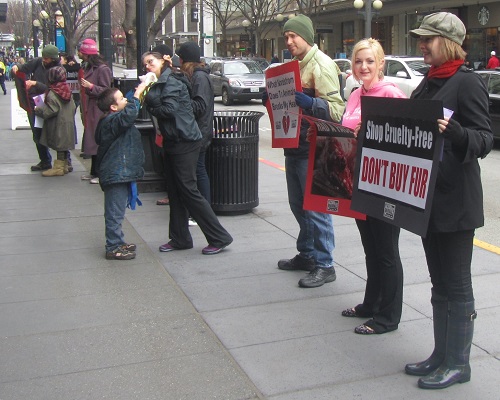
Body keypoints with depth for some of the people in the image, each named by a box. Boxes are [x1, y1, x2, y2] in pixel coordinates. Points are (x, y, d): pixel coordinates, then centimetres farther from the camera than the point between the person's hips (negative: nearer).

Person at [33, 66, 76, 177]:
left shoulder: (52, 94, -19)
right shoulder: (67, 90, 6)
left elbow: (49, 111, -20)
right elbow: (73, 107, 12)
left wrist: (37, 109, -6)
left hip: (58, 124, -8)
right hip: (68, 123, 8)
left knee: (59, 145, -3)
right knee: (64, 144, 14)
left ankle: (59, 167, 2)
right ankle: (64, 166, 23)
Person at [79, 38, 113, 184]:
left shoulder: (103, 69, -13)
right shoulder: (88, 67, 15)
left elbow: (106, 91, -16)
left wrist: (90, 86, -25)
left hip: (98, 110, -9)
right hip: (90, 109, 9)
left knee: (98, 141, -7)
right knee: (92, 141, 13)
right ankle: (94, 172, 20)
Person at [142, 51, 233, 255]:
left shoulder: (171, 82, -12)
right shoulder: (159, 83, 18)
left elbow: (169, 109, -21)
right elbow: (155, 106, 13)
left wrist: (151, 107, -6)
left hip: (184, 141, -10)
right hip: (172, 141, 10)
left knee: (188, 189, -8)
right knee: (175, 192, 12)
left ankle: (219, 238, -2)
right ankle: (179, 239, 21)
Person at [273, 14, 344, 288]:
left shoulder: (322, 65, -13)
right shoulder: (295, 64, 15)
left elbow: (336, 109, -19)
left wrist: (309, 103, -33)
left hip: (313, 149, -9)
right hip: (294, 146, 9)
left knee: (316, 207, -3)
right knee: (298, 204, 17)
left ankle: (324, 265, 6)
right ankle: (306, 254, 31)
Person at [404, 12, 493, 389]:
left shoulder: (467, 82, -12)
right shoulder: (429, 82, 14)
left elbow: (484, 139, -17)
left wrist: (453, 130, -35)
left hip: (456, 201, -9)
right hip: (428, 196, 9)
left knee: (456, 284, 2)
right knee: (439, 284, 16)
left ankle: (458, 363, 15)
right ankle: (441, 355, 28)